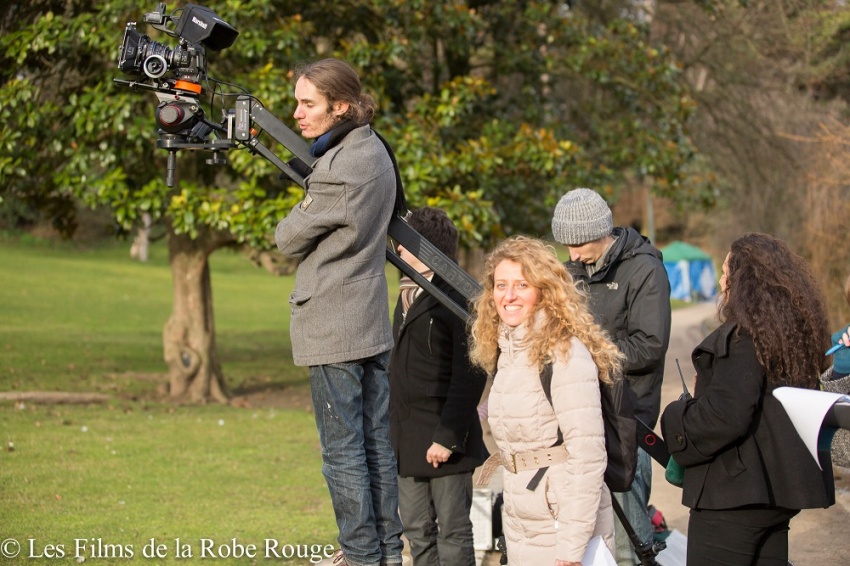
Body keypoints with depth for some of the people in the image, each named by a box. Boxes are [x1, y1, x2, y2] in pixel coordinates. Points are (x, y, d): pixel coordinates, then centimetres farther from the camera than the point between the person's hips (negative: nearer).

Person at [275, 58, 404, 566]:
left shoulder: (339, 167, -19)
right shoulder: (376, 151, 10)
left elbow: (290, 238, -10)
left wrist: (288, 225, 10)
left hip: (333, 327, -9)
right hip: (373, 323, 9)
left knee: (342, 448, -1)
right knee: (378, 442, 12)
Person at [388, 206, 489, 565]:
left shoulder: (459, 298, -13)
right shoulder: (408, 296, 15)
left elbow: (470, 374, -18)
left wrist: (449, 437, -21)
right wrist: (393, 432, 16)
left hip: (444, 440, -9)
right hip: (407, 439, 9)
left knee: (453, 534, 0)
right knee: (418, 533, 13)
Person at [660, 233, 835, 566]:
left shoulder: (742, 338, -19)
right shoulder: (797, 334, 10)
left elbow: (725, 416, -25)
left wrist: (678, 420, -9)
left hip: (734, 493, -9)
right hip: (781, 489, 9)